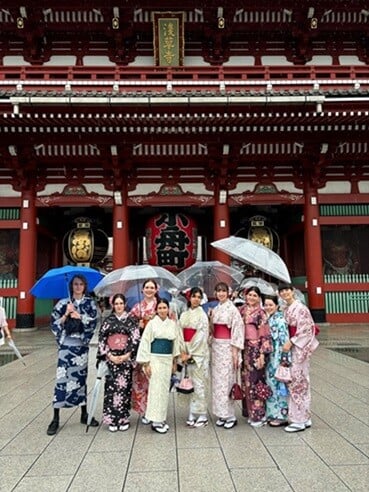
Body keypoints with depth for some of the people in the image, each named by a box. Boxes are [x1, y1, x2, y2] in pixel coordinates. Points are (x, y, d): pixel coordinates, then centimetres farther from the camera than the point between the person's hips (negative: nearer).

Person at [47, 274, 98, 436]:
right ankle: (56, 419, 5)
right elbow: (54, 323, -2)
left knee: (80, 377, 10)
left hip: (81, 345, 1)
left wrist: (78, 315, -13)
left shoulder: (90, 303, 5)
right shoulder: (63, 303, 2)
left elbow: (93, 321, -5)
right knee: (62, 378, -4)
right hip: (66, 344, -1)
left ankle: (84, 414, 23)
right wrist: (66, 314, -15)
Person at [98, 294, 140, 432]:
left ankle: (124, 418, 14)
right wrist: (109, 355, -8)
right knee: (111, 387, 0)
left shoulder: (131, 320, 3)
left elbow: (136, 339, -3)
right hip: (111, 358, 1)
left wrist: (126, 355, -11)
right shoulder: (108, 320, 6)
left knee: (124, 386, 1)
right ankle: (112, 420, 12)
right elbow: (101, 339, 2)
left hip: (126, 358, -1)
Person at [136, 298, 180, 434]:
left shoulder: (173, 324, 6)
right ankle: (155, 421, 5)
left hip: (168, 359, 5)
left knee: (165, 389, 9)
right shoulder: (152, 323, -6)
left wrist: (174, 362, 14)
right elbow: (145, 343, -7)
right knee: (156, 389, -5)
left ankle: (161, 418, 21)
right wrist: (146, 364, -10)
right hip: (155, 359, -4)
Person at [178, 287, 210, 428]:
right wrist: (183, 352, -6)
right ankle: (192, 413, 19)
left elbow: (201, 336, -11)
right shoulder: (184, 315, 9)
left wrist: (191, 353, -12)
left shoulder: (202, 315, -5)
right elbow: (181, 334, 5)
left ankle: (202, 415, 11)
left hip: (199, 353, -4)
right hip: (187, 353, 5)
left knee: (199, 384, 0)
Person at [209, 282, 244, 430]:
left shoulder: (232, 309, -9)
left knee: (226, 380, -3)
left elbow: (238, 330, -13)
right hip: (216, 347, 7)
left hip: (227, 348, -6)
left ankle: (231, 416, 9)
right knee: (217, 380, 9)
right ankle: (222, 414, 20)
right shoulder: (215, 309, 11)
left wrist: (235, 353, -16)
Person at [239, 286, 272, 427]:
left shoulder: (260, 313, -6)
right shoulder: (242, 310, 10)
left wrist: (262, 354, -16)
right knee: (246, 380, 11)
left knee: (255, 380, -1)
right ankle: (249, 412, 23)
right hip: (245, 349, 6)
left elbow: (265, 335, -10)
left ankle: (258, 415, 12)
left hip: (256, 350, -6)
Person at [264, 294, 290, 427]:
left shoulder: (280, 319, -13)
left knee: (278, 385, 0)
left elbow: (284, 339, -16)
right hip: (269, 357, 8)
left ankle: (281, 416, 12)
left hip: (277, 357, -8)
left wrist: (284, 359, -19)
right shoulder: (267, 319, 10)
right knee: (270, 384, 13)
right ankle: (272, 414, 24)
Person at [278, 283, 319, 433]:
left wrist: (290, 342, -18)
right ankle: (305, 418, 22)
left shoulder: (300, 308, -13)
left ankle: (300, 420, 5)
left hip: (299, 348, -8)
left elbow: (304, 330, -17)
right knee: (300, 382, 12)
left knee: (297, 382, -4)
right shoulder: (285, 309, 11)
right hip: (291, 347, 8)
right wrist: (287, 343, 7)